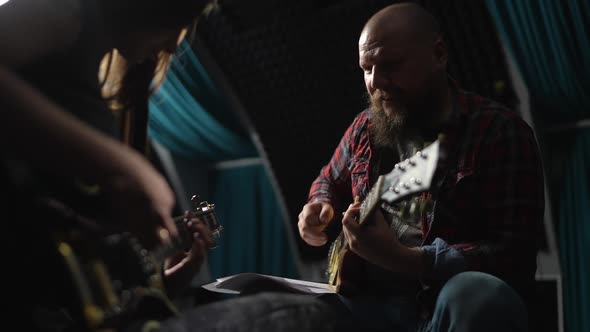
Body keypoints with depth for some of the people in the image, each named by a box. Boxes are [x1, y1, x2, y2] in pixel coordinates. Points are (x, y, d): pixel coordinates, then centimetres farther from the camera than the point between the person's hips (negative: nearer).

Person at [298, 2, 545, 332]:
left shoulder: (499, 130, -9)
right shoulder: (366, 127, 9)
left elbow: (514, 258, -17)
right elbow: (329, 181, 28)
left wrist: (400, 258, -28)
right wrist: (321, 207, 4)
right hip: (371, 302, 4)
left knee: (482, 298, -37)